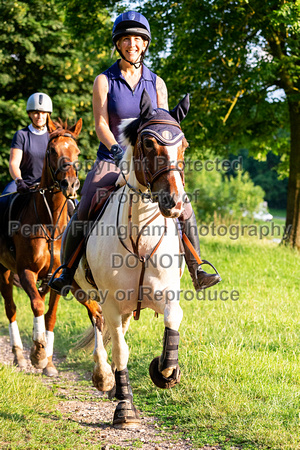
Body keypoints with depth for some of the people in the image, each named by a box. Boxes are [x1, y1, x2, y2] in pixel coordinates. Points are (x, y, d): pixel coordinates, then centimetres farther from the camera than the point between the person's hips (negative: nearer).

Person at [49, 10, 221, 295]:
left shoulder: (156, 83, 7)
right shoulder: (104, 81, 0)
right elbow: (101, 124, -7)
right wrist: (116, 149, -25)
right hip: (111, 161, -2)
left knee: (185, 212, -14)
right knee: (82, 215, -19)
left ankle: (197, 273, -3)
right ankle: (67, 272, 0)